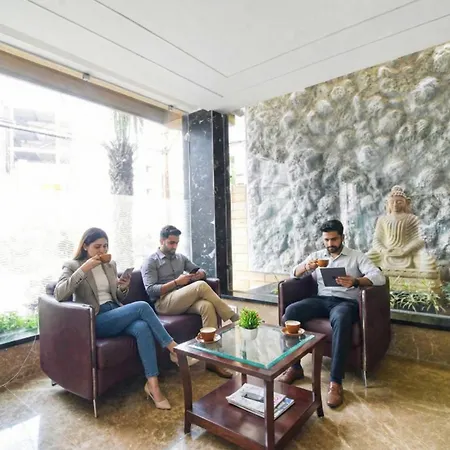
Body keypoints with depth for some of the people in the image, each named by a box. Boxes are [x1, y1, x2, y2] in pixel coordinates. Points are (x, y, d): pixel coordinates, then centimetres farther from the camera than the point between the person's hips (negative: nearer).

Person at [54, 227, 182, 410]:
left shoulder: (111, 265, 15)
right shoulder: (72, 266, 0)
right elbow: (59, 295, -17)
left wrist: (123, 288, -3)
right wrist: (83, 269, -22)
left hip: (116, 314, 5)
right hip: (95, 321, -5)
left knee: (142, 328, -29)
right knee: (141, 306, -27)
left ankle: (152, 383, -24)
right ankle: (173, 347, -15)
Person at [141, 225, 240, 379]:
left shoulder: (180, 257, 20)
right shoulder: (150, 262, 2)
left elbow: (201, 271, 22)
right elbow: (151, 290, -9)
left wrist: (198, 274, -4)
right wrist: (176, 282, -15)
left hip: (185, 300, 6)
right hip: (164, 303, -5)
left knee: (207, 306, -30)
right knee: (201, 286, -30)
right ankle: (234, 319, -18)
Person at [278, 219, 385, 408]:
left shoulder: (357, 256, 8)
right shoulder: (316, 255, 18)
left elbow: (379, 277, -7)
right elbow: (295, 273, 11)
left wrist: (355, 282, -28)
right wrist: (306, 267, -13)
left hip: (346, 302, -3)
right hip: (321, 300, 4)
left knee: (340, 319, -40)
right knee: (291, 310, -24)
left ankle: (335, 382, -30)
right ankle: (294, 367, -11)